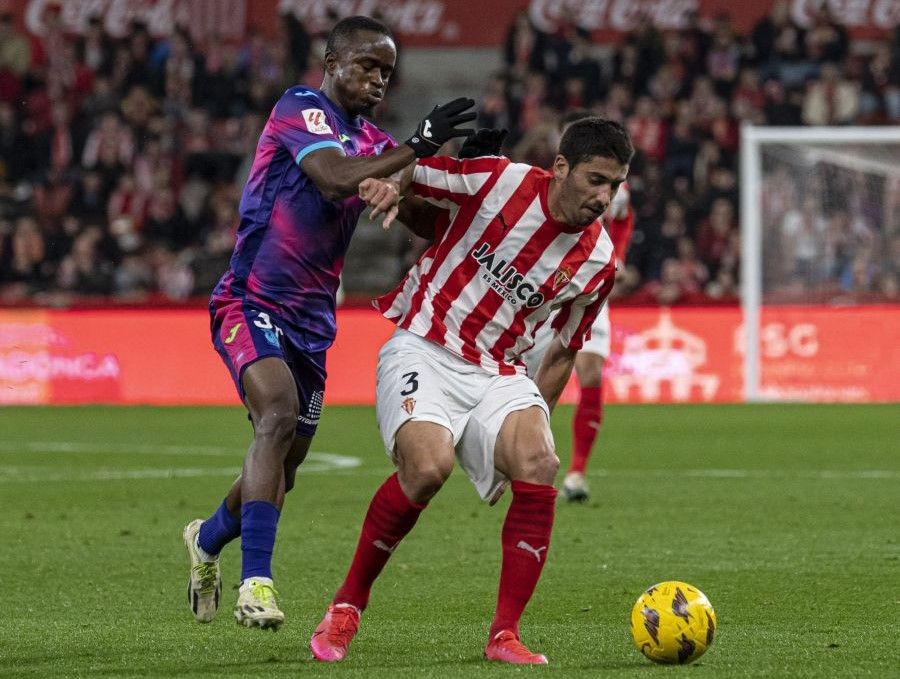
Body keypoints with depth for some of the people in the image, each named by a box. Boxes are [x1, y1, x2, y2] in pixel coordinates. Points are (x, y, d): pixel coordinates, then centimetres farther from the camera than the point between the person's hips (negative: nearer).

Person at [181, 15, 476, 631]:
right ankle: (256, 580, -33)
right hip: (251, 303, -8)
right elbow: (335, 178, -27)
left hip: (310, 321, 8)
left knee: (282, 471, 14)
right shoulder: (301, 109, -9)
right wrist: (419, 147, -32)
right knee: (279, 414, -31)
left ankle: (208, 540, 44)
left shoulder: (374, 144, 14)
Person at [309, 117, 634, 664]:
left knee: (540, 466, -25)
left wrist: (529, 428, 12)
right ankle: (347, 605, -8)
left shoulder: (597, 263, 2)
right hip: (424, 349, -4)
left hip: (499, 373, 4)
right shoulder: (499, 181, -9)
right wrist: (389, 184, -20)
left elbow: (562, 352, 14)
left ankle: (505, 635, -16)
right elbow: (409, 172, 4)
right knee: (429, 465, -30)